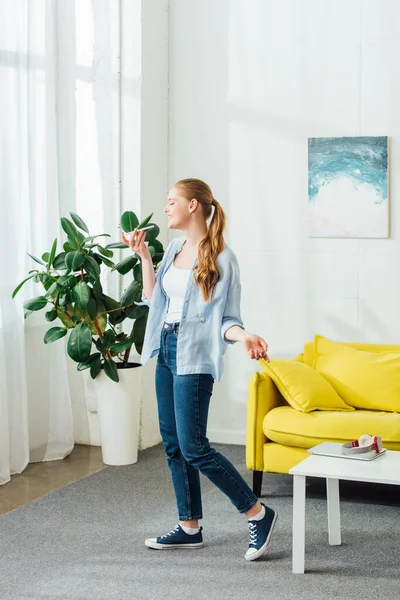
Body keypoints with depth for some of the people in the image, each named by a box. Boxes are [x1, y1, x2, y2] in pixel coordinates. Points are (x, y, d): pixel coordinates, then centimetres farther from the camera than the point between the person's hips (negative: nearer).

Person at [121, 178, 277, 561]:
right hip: (166, 350, 8)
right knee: (172, 442, 11)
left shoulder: (221, 259, -13)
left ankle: (258, 514, 5)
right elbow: (154, 299, 16)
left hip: (193, 357, -8)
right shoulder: (175, 249, 10)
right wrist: (143, 257, 12)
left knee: (193, 447, -9)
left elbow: (225, 320, -11)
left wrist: (244, 336, -31)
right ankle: (189, 528, 23)